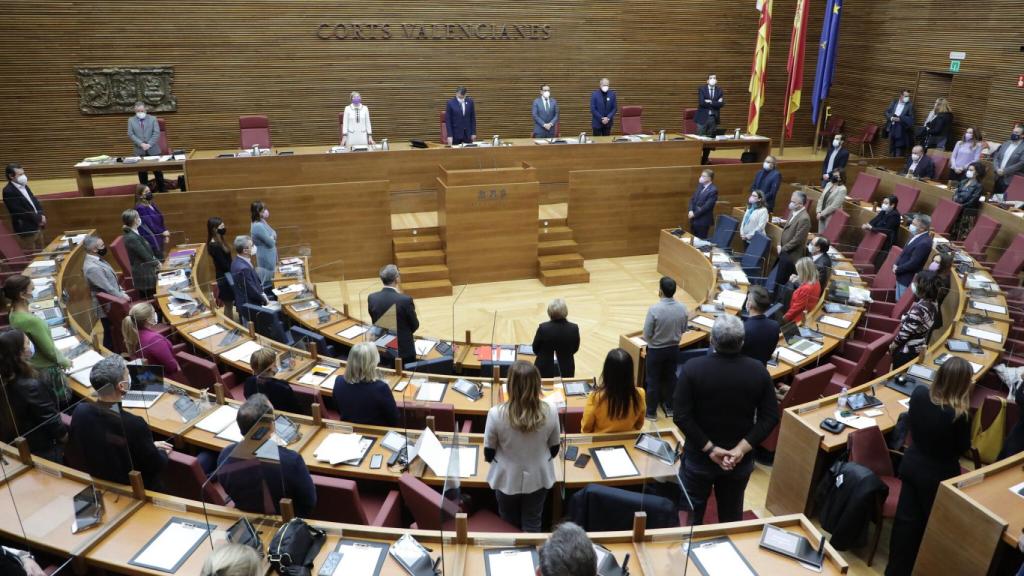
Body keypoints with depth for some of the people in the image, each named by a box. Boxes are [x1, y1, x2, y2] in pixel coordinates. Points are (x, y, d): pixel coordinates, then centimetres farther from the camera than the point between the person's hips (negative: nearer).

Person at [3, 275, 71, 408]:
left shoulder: (13, 315, -1)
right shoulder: (32, 321, -29)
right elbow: (50, 351, -18)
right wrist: (65, 362, -4)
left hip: (31, 370, 9)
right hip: (47, 371, -9)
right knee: (64, 407, 6)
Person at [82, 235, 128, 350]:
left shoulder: (96, 260, 3)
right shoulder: (92, 267, -28)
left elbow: (112, 279, 13)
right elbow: (108, 288, -25)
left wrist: (122, 292, 5)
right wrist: (123, 296, -12)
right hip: (107, 307, -9)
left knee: (114, 333, 21)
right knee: (110, 334, 6)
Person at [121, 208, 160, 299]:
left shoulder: (133, 234, 6)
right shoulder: (132, 238, -23)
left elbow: (147, 250, 12)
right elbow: (146, 256, -18)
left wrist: (155, 261, 0)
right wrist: (156, 263, -2)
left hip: (147, 272, 9)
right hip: (144, 276, -9)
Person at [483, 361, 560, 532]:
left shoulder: (496, 413, -27)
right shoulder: (550, 411, -20)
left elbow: (489, 454, -12)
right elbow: (554, 449, -4)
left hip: (507, 479, -1)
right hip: (538, 478, 1)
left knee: (509, 525, 25)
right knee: (533, 525, 24)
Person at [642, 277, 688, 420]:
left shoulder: (654, 309, -26)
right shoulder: (682, 308, -12)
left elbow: (647, 334, -17)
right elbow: (683, 329, 3)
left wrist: (653, 341, 4)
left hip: (656, 350, -4)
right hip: (674, 349, 4)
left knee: (653, 381, 11)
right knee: (670, 378, 21)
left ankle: (651, 412, 22)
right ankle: (669, 408, 34)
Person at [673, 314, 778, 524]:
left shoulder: (692, 368, -19)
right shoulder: (759, 370, -10)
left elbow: (682, 416, -21)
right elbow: (771, 416, -10)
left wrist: (710, 448, -16)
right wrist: (742, 448, -14)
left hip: (699, 457, -2)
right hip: (740, 460, 2)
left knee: (692, 513, 16)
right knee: (732, 514, 21)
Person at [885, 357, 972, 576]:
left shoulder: (919, 393, -14)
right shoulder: (959, 414, -29)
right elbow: (962, 447, -11)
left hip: (912, 464, 5)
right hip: (939, 474, -5)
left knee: (906, 518, 16)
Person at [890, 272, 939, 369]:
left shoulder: (918, 309, -28)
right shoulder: (933, 304, -1)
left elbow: (906, 331, -22)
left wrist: (893, 345, -8)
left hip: (906, 351, -8)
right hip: (920, 348, 8)